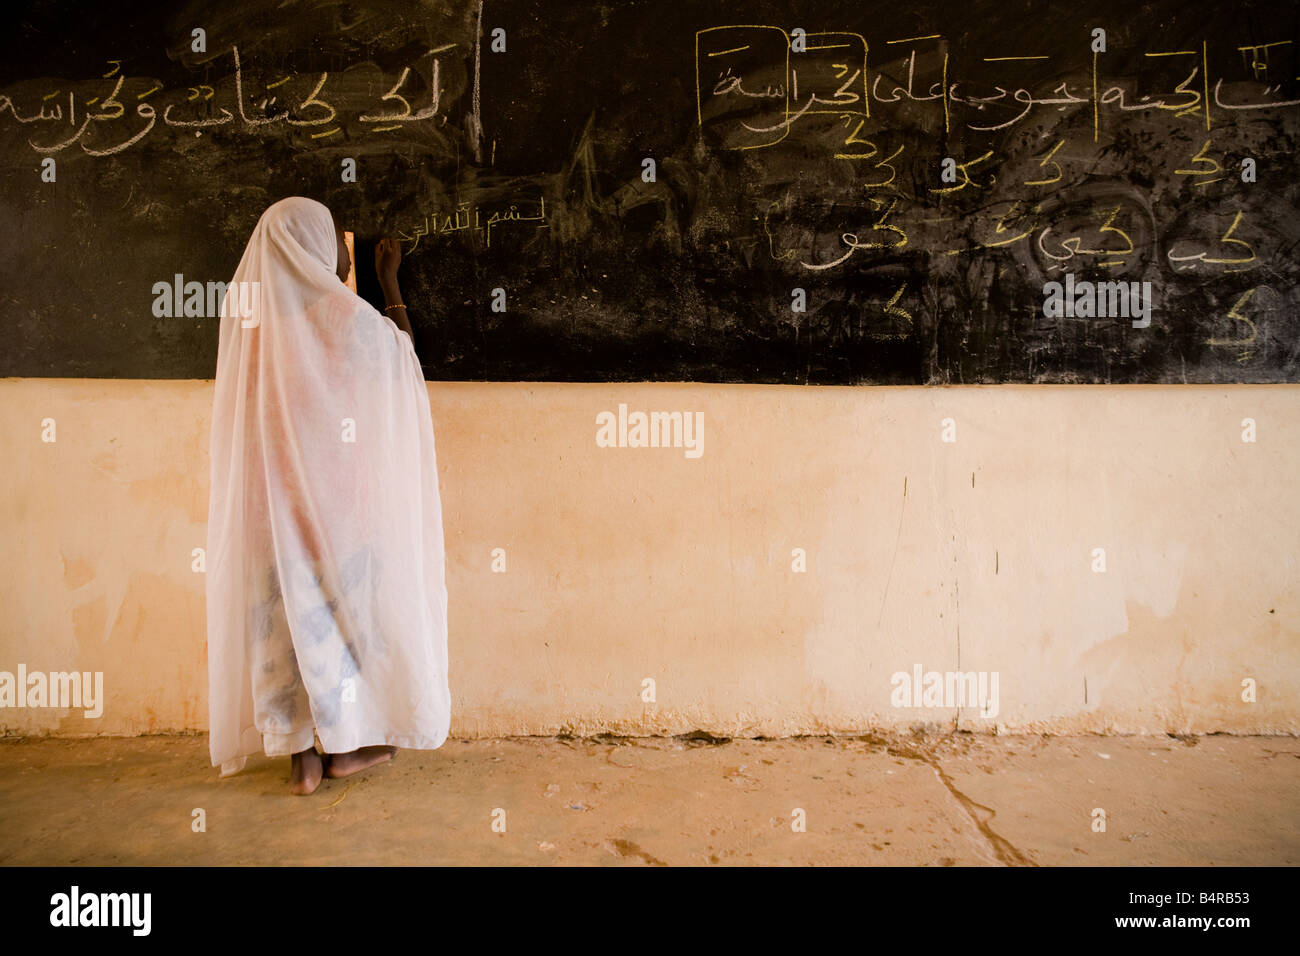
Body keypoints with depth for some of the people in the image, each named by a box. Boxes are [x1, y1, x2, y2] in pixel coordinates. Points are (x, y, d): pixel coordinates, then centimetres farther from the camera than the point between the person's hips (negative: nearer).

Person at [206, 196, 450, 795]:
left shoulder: (248, 310, 2)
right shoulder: (343, 314, -12)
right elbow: (400, 351, 7)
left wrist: (339, 274, 27)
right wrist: (389, 281, 16)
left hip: (266, 491, 4)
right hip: (333, 484, -4)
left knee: (283, 608, 9)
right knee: (340, 602, 9)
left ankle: (300, 754, 16)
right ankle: (343, 744, 20)